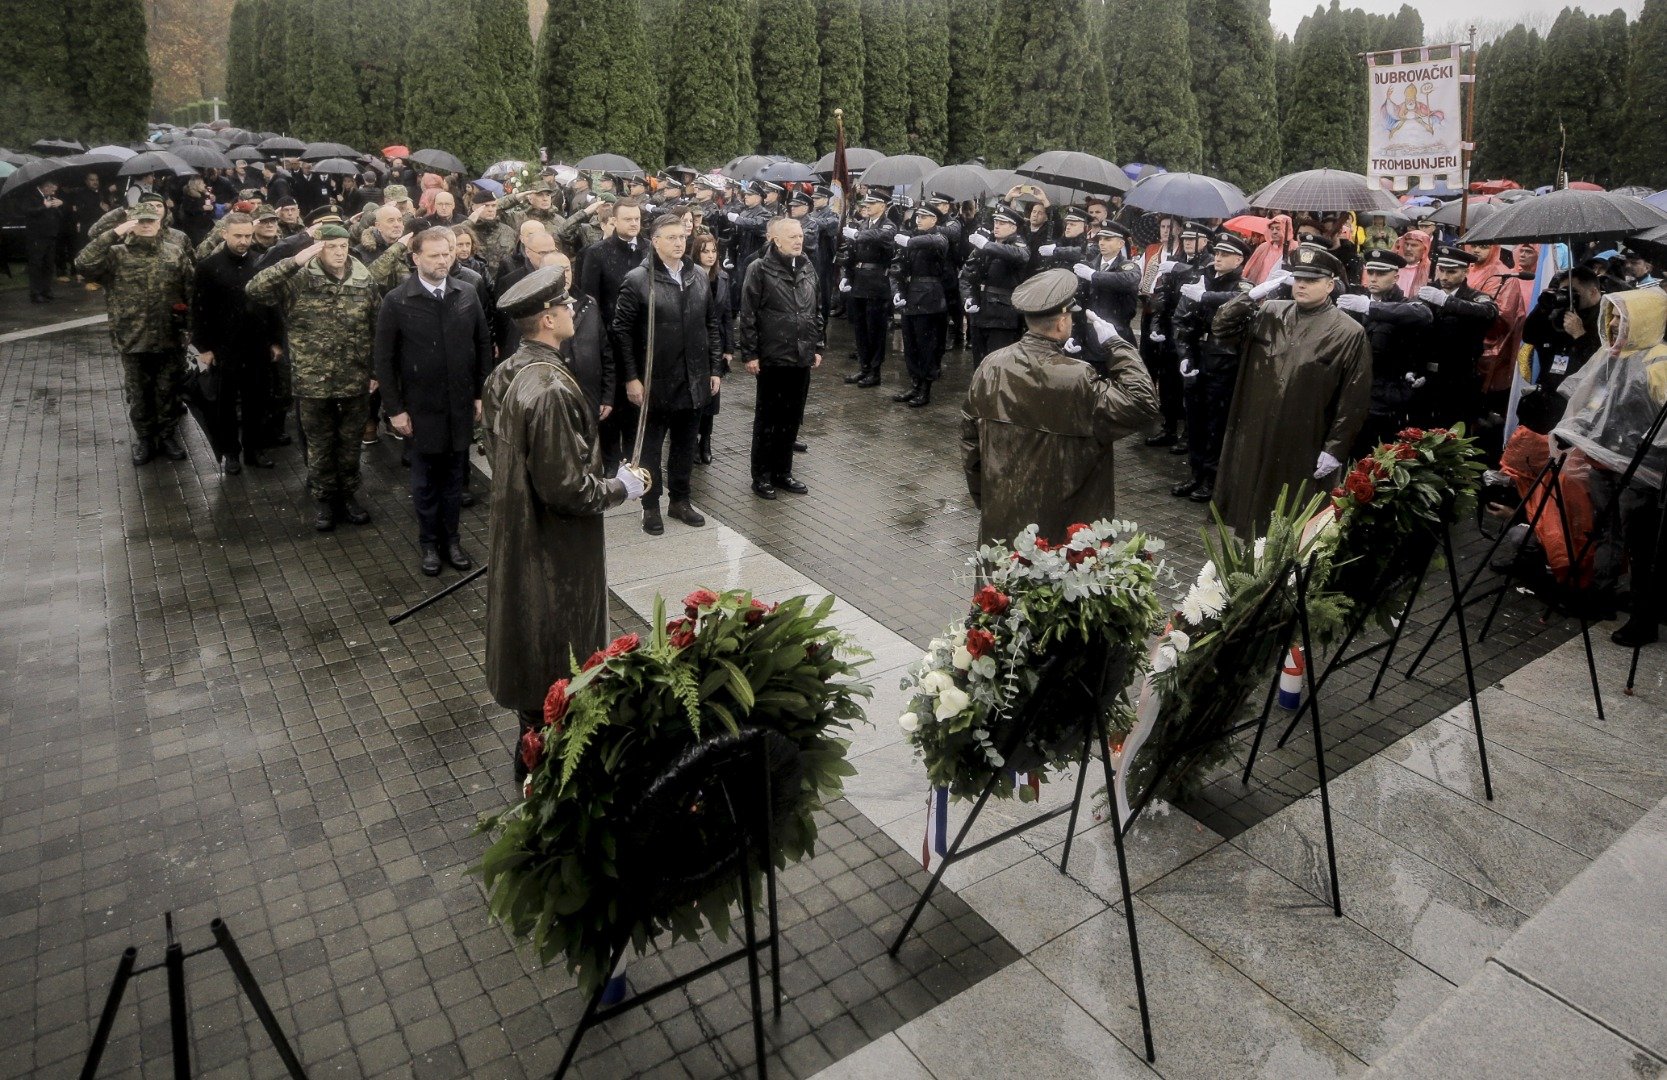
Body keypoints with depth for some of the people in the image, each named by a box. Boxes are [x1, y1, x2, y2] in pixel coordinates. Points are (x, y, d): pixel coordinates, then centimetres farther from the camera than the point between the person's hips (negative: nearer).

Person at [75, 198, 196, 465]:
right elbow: (82, 263, -19)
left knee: (168, 391, 11)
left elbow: (190, 290, 3)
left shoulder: (175, 250, 3)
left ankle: (167, 434, 28)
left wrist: (192, 325, -2)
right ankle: (144, 438, 26)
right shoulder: (116, 253, -2)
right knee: (138, 394, 11)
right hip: (132, 339, 0)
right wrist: (113, 234, -20)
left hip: (171, 337, 1)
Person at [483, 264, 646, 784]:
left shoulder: (505, 375, 1)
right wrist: (621, 487, -11)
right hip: (557, 551, -9)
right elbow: (566, 490, -28)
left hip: (517, 536, 9)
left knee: (529, 644, 23)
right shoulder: (551, 390, -28)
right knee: (556, 662, 8)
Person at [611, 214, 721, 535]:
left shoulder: (699, 278, 8)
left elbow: (711, 325, 13)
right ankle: (651, 507, 21)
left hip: (694, 380, 4)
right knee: (652, 446, 8)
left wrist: (714, 369, 9)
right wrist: (631, 378, -12)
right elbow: (622, 331, -8)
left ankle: (680, 500, 29)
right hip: (655, 381, -4)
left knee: (685, 444, 14)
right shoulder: (637, 280, -7)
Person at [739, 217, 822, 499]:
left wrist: (817, 347, 12)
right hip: (772, 357, -5)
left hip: (802, 358, 5)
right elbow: (748, 314, -10)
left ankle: (783, 471, 24)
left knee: (792, 417, 11)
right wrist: (749, 354, -13)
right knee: (767, 417, 5)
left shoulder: (807, 269, 9)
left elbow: (817, 311, 16)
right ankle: (762, 475, 15)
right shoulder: (760, 269, -8)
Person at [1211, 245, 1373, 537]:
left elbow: (1354, 401, -8)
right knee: (1250, 511, 15)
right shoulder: (1268, 314, 5)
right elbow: (1221, 329, 3)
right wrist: (1253, 295, -8)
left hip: (1304, 449, -4)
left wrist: (1335, 448, -11)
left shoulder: (1349, 334, -7)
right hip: (1255, 438, 4)